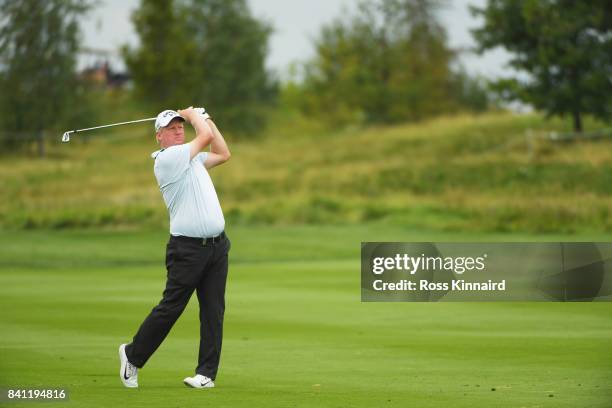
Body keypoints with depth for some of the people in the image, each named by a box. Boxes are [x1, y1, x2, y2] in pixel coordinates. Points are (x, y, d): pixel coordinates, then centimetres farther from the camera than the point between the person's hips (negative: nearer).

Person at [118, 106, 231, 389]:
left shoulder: (191, 158, 18)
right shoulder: (166, 158, -10)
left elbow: (222, 154, 29)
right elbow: (206, 136, -11)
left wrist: (206, 119, 23)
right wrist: (194, 115, 7)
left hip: (216, 246, 8)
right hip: (187, 247, -8)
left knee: (213, 310, 0)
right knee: (171, 307, -3)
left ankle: (207, 373, 1)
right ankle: (133, 356, 15)